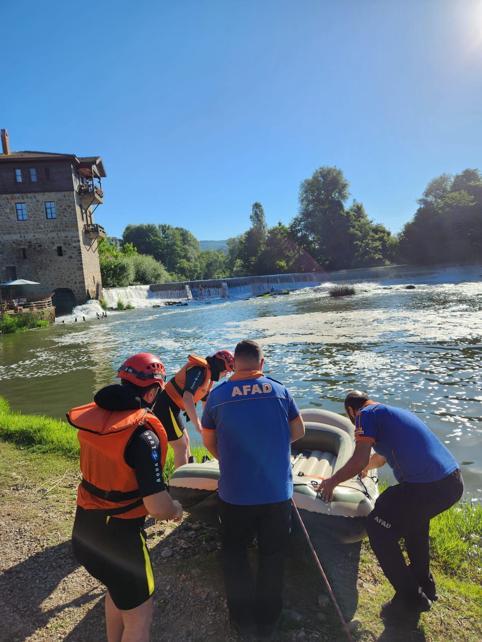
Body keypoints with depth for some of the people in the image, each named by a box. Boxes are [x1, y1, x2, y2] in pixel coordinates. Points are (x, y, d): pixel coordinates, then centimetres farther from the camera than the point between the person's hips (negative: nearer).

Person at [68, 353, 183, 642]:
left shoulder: (94, 416, -5)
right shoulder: (142, 436, -28)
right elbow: (158, 507, -28)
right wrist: (175, 508, -5)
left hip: (84, 531, 8)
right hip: (118, 539, -8)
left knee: (119, 590, 32)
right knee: (139, 616, 14)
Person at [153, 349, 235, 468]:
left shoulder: (208, 374, 10)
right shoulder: (199, 370, -21)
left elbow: (206, 402, 20)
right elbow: (187, 398, -34)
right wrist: (198, 425, -37)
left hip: (169, 406, 10)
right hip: (165, 406, -10)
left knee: (185, 441, 21)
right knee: (181, 447, -2)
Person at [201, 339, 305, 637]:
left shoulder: (218, 395, -8)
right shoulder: (279, 390, -6)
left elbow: (209, 442, 4)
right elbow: (298, 431, 4)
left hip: (235, 494, -1)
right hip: (278, 493, 1)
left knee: (235, 555, 23)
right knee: (272, 557, 21)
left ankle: (242, 619, 35)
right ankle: (268, 620, 35)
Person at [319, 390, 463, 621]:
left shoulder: (367, 414, -1)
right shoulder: (394, 412, 25)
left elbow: (359, 461, -11)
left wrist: (332, 481, 5)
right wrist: (364, 467, 59)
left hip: (425, 487, -9)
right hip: (454, 481, 9)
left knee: (378, 529, 9)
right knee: (413, 516, 34)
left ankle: (410, 598, 17)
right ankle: (424, 584, 43)